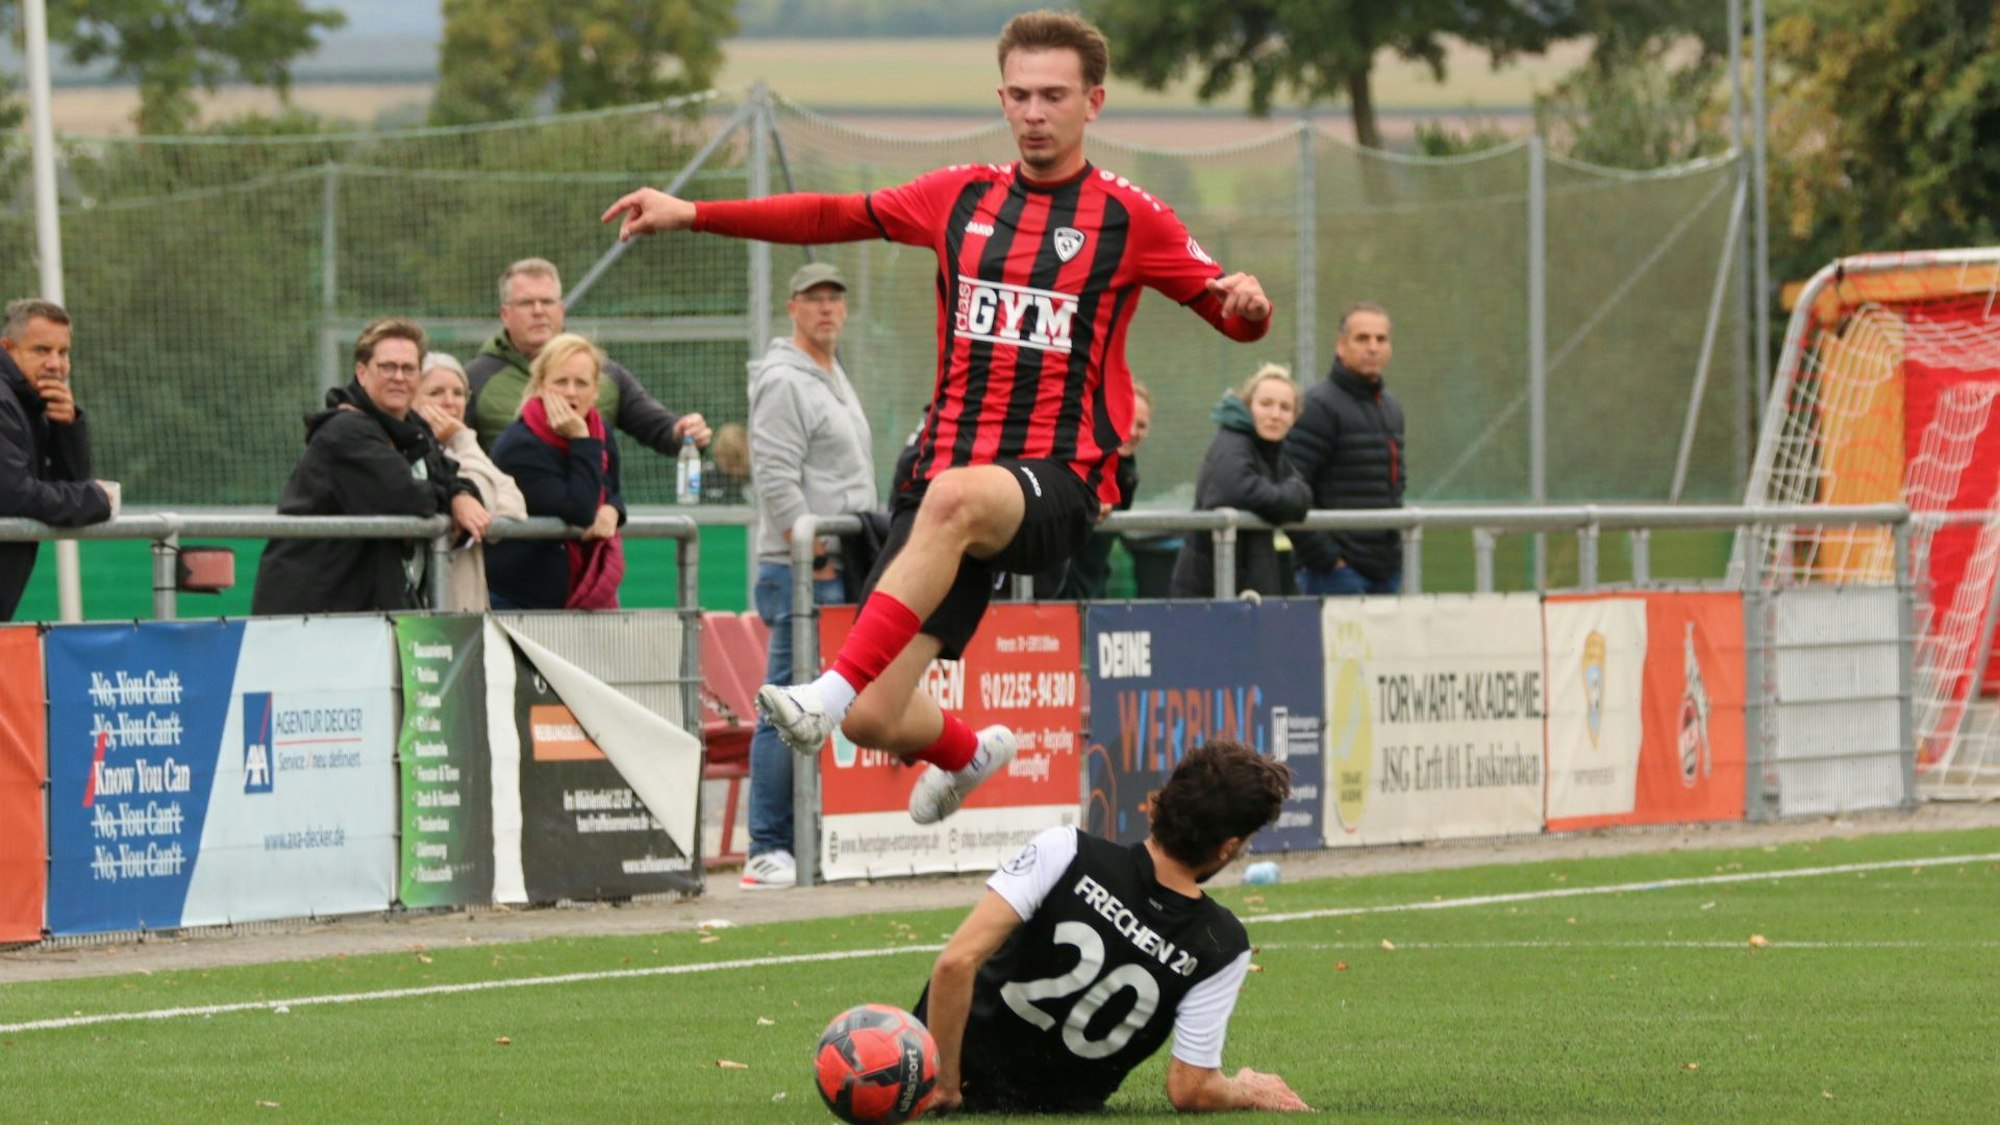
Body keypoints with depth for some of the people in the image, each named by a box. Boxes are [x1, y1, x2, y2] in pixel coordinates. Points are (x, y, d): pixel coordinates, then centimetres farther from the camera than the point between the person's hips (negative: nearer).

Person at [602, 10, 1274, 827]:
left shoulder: (1130, 219, 3)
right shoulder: (962, 197, 13)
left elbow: (1234, 318, 5)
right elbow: (831, 218, 19)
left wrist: (1248, 303, -20)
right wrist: (691, 214, 14)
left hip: (1058, 484, -4)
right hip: (949, 471, 4)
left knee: (955, 499, -42)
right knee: (873, 720, -3)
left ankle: (830, 693, -46)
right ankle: (967, 753, 34)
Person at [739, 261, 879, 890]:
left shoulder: (835, 378, 20)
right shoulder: (784, 382, -10)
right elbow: (775, 480, -18)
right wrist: (817, 556, -17)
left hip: (839, 571, 10)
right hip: (801, 574, -10)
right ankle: (768, 852, -9)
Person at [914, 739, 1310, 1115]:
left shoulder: (1065, 852, -23)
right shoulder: (1222, 947, -19)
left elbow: (957, 962, -28)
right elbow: (1189, 1091, -13)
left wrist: (944, 1085, -17)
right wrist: (1248, 1092, 10)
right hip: (1059, 1105, 0)